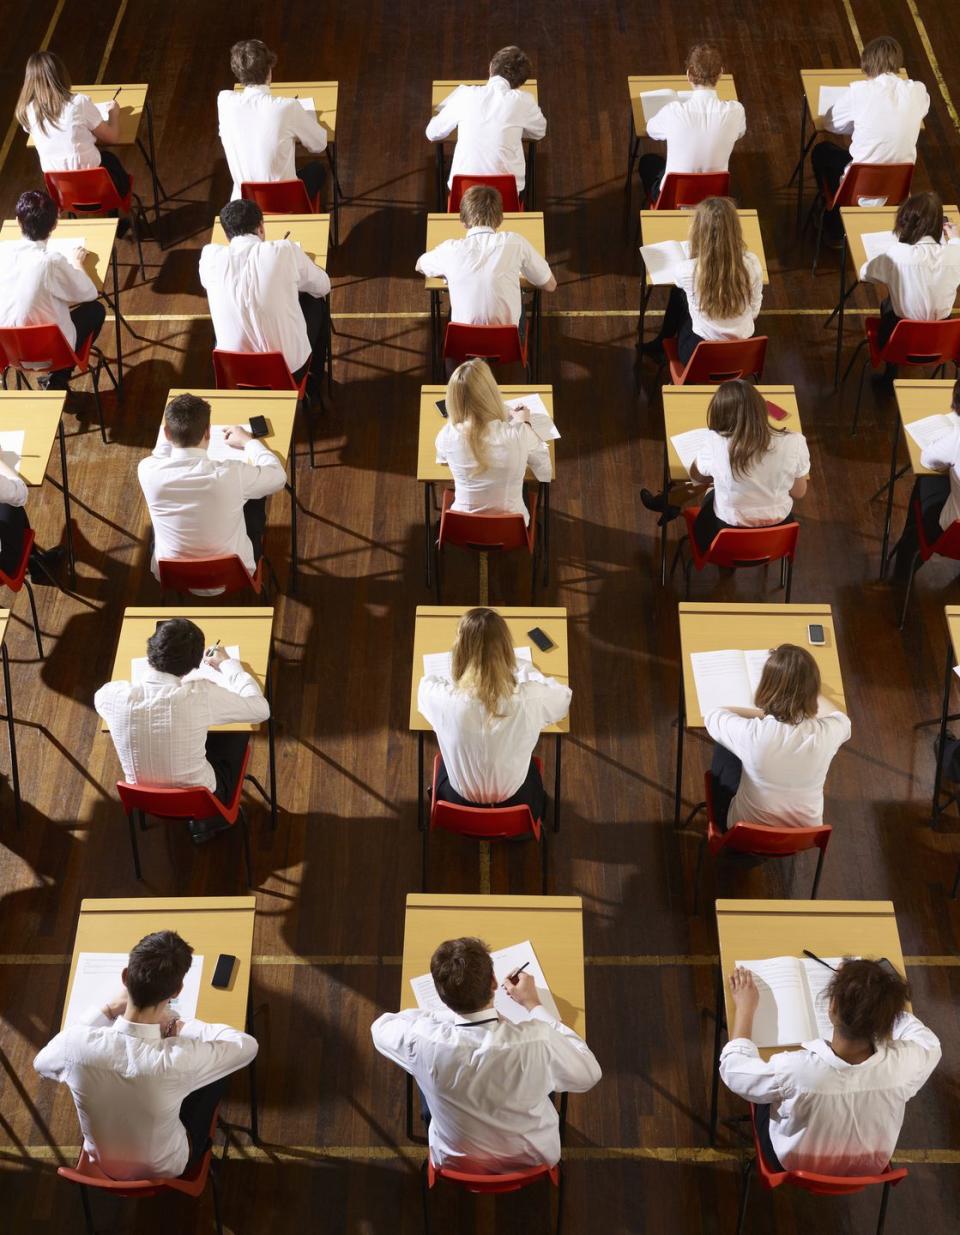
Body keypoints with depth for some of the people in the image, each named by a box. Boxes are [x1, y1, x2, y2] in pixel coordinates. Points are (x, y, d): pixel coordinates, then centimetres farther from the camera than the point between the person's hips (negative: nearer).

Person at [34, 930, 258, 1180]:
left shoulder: (77, 1042, -34)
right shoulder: (180, 1060, -40)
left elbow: (41, 1063, -7)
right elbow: (248, 1046, -20)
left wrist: (107, 1011, -10)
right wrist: (183, 1027, -12)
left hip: (102, 1164, 3)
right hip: (167, 1169, -3)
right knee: (221, 1068, 16)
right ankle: (201, 1145, 43)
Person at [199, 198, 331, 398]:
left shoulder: (210, 256, -9)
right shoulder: (285, 251, -15)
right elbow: (323, 287, 3)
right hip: (291, 367, -2)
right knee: (314, 302, 26)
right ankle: (313, 385, 42)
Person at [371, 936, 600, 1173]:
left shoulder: (425, 1041, -32)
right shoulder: (538, 1040, -36)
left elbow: (382, 1026, -7)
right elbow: (589, 1074, -13)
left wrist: (447, 1012, -2)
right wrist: (534, 1005, -8)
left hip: (456, 1165, 0)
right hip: (535, 1160, 0)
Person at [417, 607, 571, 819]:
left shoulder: (444, 699, -28)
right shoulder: (530, 699, -29)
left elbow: (427, 682, 0)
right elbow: (564, 697, -2)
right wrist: (523, 669, 13)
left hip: (458, 812, 0)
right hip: (517, 814, 0)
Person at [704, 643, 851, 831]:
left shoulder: (752, 734, -34)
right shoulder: (827, 733, -27)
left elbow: (713, 715, -10)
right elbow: (842, 718, 2)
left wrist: (762, 714, -4)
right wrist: (806, 692, 16)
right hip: (805, 833, 2)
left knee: (724, 746, 22)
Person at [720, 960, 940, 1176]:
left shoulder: (794, 1069, -41)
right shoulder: (904, 1064, -34)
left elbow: (734, 1068, -19)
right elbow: (929, 1041, -7)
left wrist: (745, 1008, -7)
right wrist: (882, 1002, 0)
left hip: (794, 1168, -2)